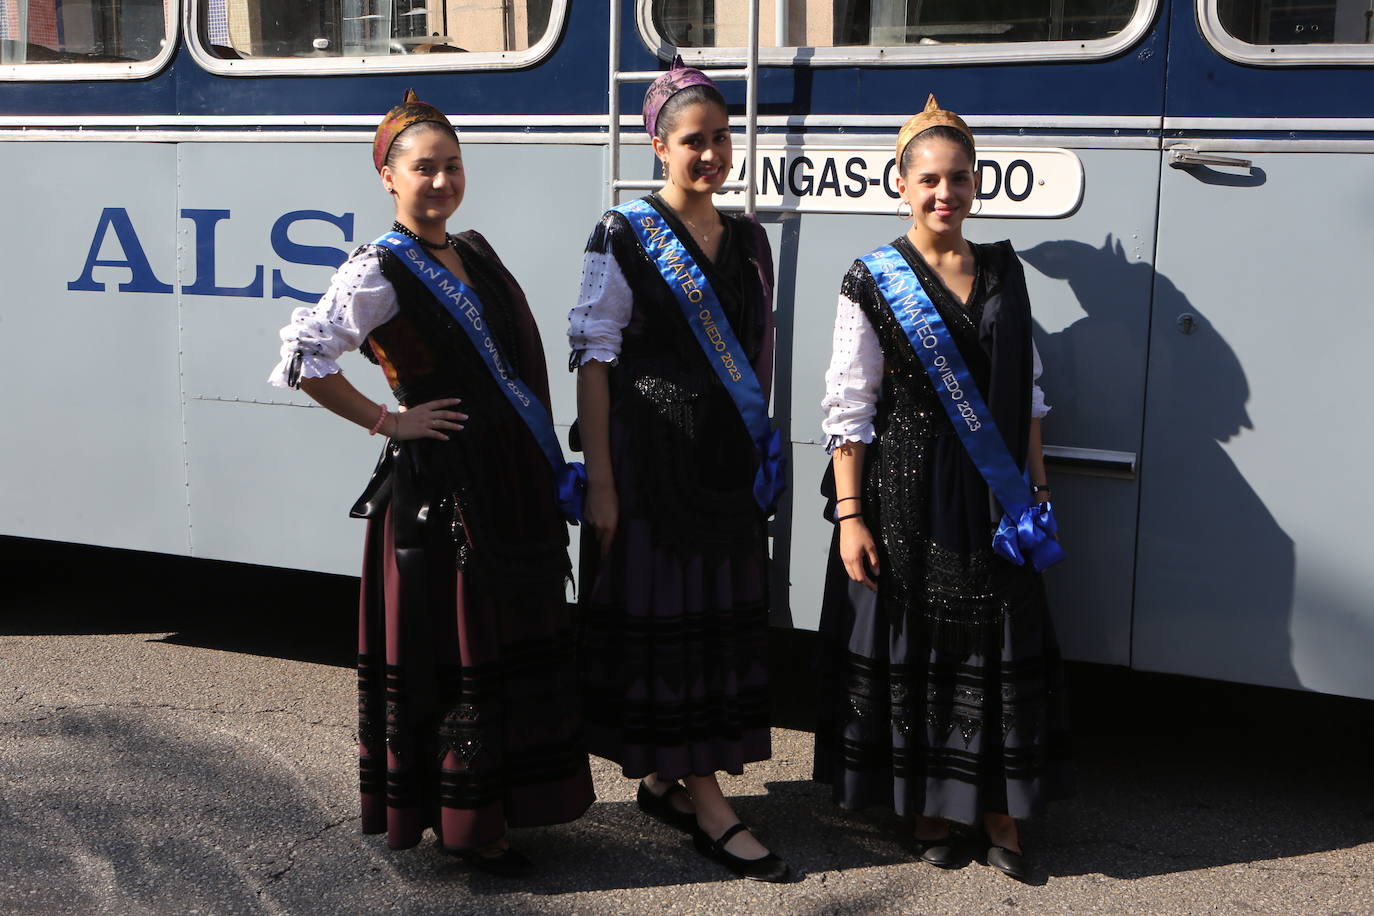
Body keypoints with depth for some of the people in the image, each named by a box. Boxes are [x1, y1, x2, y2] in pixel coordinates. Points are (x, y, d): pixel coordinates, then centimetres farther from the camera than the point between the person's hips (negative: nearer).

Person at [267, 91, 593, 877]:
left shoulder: (476, 253, 13)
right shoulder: (380, 273, -11)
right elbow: (301, 359, -20)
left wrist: (547, 470, 16)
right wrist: (388, 420, -13)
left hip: (512, 481, 8)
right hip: (439, 485, -8)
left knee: (515, 637, 14)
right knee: (448, 649, 1)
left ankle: (502, 802, 29)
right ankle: (458, 822, 14)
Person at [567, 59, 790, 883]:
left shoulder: (748, 240, 11)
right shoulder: (625, 239, -7)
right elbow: (595, 360, -10)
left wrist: (762, 450, 11)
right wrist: (599, 483, -14)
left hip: (730, 460, 6)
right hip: (654, 457, -6)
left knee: (724, 615, 9)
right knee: (666, 617, -2)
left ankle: (666, 780, 25)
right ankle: (710, 811, 5)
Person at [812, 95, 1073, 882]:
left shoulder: (1004, 271, 8)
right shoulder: (873, 283, -4)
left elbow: (1027, 391, 12)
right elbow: (848, 409, -6)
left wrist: (1037, 490, 7)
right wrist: (848, 515, -11)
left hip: (992, 494, 3)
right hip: (905, 491, -3)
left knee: (1000, 641, 4)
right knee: (912, 640, 4)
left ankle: (999, 809, 18)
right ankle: (929, 807, 21)